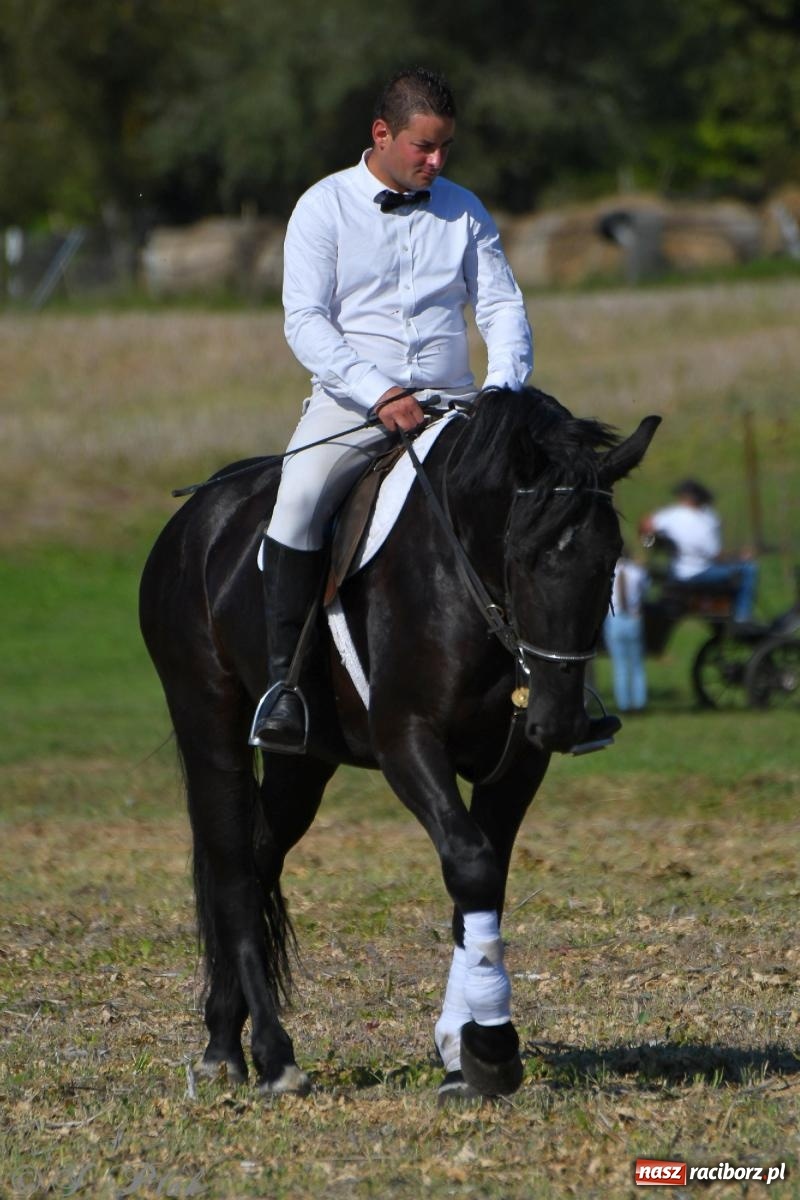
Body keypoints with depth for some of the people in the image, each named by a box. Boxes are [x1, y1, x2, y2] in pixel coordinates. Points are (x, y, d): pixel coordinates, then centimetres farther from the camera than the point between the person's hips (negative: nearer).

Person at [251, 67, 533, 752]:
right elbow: (305, 320, -7)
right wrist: (378, 393, -20)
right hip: (350, 401, -3)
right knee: (299, 501, -30)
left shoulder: (465, 211, 12)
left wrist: (504, 386, -13)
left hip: (450, 404, 3)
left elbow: (502, 305, 8)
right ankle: (284, 681, -22)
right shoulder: (325, 207, 1)